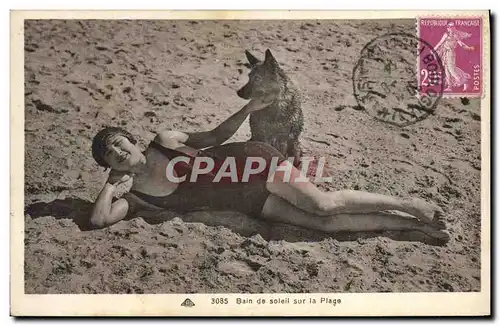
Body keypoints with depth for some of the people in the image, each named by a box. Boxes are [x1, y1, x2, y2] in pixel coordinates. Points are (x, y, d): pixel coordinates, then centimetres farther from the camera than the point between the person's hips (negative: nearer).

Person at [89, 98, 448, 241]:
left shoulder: (165, 140, 1)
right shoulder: (137, 198, 4)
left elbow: (215, 136, 9)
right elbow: (99, 219, -7)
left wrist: (248, 109, -3)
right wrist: (112, 182, -1)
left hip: (252, 159, -2)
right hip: (252, 204, 2)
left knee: (324, 204, -23)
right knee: (326, 223, -12)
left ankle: (407, 204, -7)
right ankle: (413, 225, -4)